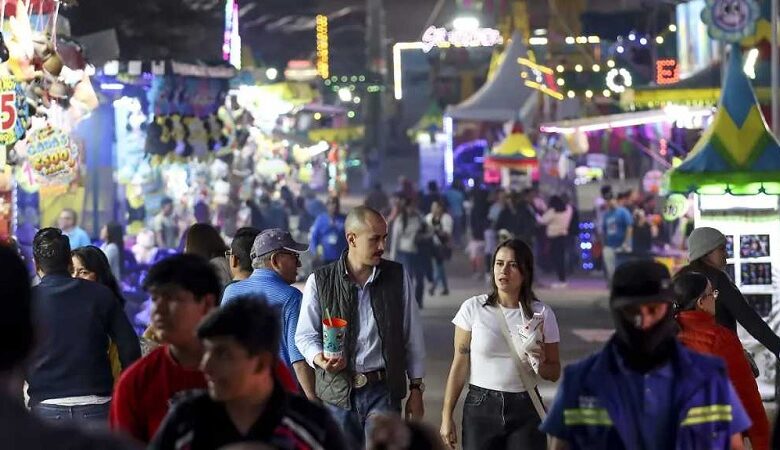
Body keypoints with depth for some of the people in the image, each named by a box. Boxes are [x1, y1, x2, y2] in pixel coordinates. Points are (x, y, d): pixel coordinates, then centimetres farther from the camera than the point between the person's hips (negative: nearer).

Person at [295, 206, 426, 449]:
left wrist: (416, 388, 9)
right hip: (338, 392, 0)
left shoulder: (398, 276, 5)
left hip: (383, 391, 0)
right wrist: (319, 358, -16)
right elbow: (305, 334, 6)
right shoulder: (319, 281, 1)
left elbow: (412, 335, 9)